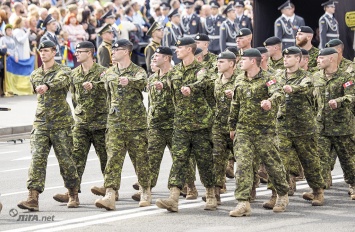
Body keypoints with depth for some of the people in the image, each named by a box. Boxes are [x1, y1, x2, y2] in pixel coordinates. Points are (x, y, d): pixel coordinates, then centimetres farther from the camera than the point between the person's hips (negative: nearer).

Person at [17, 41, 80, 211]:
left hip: (61, 124, -4)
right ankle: (33, 198, -18)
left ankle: (73, 195, 19)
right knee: (37, 159, -9)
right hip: (40, 124, 4)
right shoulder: (35, 75, 13)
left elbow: (61, 81, -28)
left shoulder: (63, 71, -4)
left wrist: (47, 86, -47)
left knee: (65, 159, 2)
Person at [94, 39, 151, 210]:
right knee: (113, 159, -9)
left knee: (141, 159, 5)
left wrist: (129, 81, -47)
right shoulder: (109, 73, 13)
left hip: (136, 124, -3)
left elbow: (142, 82, -27)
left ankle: (146, 193, 22)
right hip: (115, 124, 3)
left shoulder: (138, 71, -3)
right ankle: (110, 196, -18)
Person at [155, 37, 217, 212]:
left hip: (200, 124, -5)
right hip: (180, 124, 5)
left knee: (204, 161, 4)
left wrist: (190, 88, -53)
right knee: (179, 159, -5)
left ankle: (211, 196, 19)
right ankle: (173, 199, -14)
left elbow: (204, 81, -33)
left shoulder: (199, 70, -9)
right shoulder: (174, 71, 11)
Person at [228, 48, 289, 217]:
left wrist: (270, 102, -49)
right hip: (243, 130, 4)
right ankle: (243, 203, -13)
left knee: (272, 164, 7)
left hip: (264, 130, -4)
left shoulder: (267, 79, -7)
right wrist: (232, 127, 23)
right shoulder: (239, 80, 10)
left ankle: (283, 196, 30)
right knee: (242, 164, -9)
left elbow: (278, 95, -26)